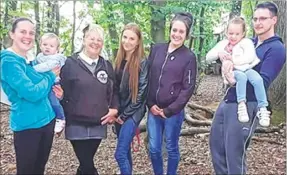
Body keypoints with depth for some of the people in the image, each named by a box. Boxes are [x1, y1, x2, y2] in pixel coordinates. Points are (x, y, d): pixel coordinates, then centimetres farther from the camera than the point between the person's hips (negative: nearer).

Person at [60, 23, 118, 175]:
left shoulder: (107, 65, 9)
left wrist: (114, 109, 1)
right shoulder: (70, 63, -5)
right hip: (77, 125, -4)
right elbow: (62, 92, -4)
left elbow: (114, 90, 16)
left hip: (98, 125, 4)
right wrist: (63, 118, -9)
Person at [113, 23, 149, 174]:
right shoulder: (119, 60, 6)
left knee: (120, 153, -10)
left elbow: (142, 92, -13)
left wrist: (125, 114, -11)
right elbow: (115, 87, 12)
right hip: (120, 112, 6)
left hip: (133, 113, -6)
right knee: (125, 149, 18)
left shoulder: (142, 63, -12)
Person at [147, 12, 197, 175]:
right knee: (154, 148, 12)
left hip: (173, 112, -3)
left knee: (171, 148, 11)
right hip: (154, 109, 3)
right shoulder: (156, 49, 4)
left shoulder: (189, 56, -6)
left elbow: (188, 88, -8)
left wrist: (169, 110, -11)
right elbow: (147, 77, 7)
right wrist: (150, 104, -2)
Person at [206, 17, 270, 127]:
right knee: (241, 76, -35)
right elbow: (208, 58, 13)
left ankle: (263, 108, -26)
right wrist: (218, 54, -7)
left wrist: (233, 60, -16)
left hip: (247, 69, -1)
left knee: (257, 79, -32)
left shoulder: (246, 42, 3)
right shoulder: (223, 44, 16)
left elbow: (250, 57, -14)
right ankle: (241, 105, -37)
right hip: (233, 72, 1)